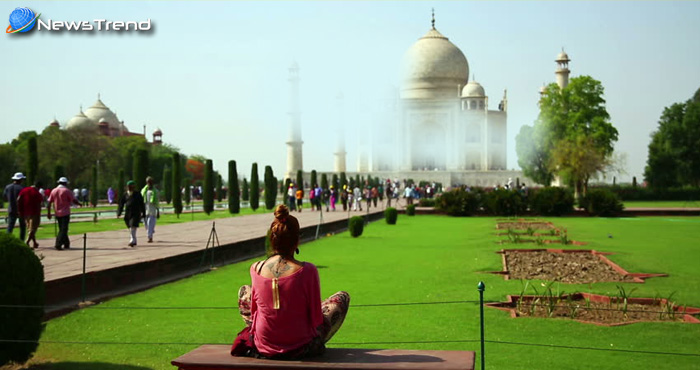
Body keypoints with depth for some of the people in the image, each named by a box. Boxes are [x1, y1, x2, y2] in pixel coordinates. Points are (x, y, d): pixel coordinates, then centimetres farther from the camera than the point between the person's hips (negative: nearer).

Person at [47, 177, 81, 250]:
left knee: (62, 229, 15)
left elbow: (49, 202, 6)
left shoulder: (53, 191, 7)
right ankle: (58, 244, -16)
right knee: (63, 229, -5)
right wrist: (79, 204, 11)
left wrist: (49, 213, 10)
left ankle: (66, 244, 22)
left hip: (57, 213, 6)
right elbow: (74, 200, -10)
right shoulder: (67, 191, -8)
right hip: (65, 213, -6)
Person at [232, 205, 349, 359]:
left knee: (244, 291, 28)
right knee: (342, 297, 16)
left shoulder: (256, 269, -10)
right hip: (300, 348, -3)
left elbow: (254, 310, 4)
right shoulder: (307, 271, -20)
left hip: (263, 348, 3)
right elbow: (316, 319, -12)